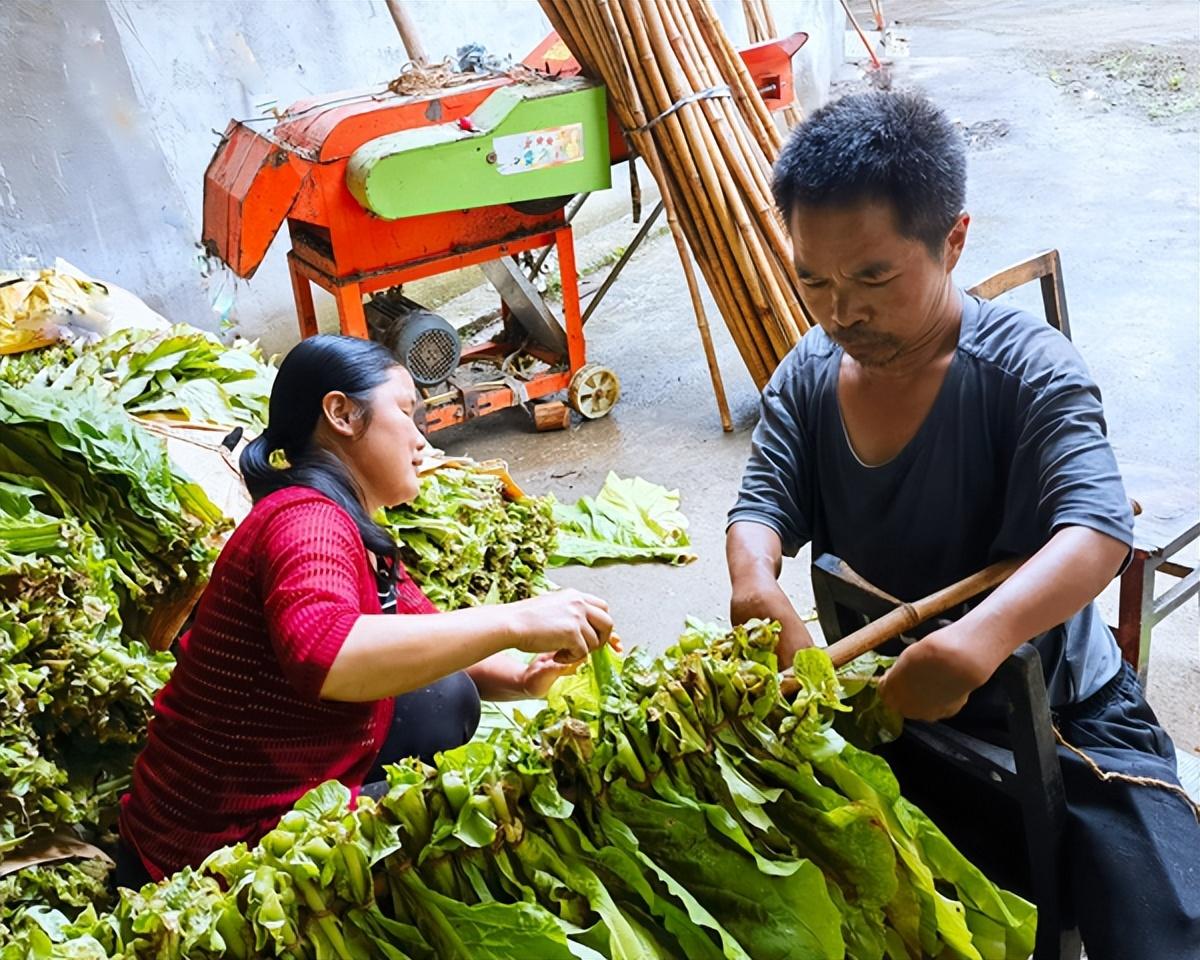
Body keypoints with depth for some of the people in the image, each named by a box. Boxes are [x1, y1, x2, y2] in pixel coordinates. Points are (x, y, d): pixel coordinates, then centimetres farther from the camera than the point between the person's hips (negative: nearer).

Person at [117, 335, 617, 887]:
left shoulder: (359, 535, 9)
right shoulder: (307, 520, -23)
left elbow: (427, 645, 12)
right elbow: (321, 655, -44)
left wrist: (521, 678, -10)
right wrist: (513, 622, -39)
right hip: (225, 849, -9)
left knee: (445, 697, 6)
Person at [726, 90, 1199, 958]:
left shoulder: (1025, 366, -19)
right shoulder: (808, 376, -5)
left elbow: (1097, 528, -31)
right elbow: (764, 505, -9)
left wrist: (981, 637, -50)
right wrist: (756, 584, -34)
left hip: (1057, 707, -3)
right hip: (886, 717, 3)